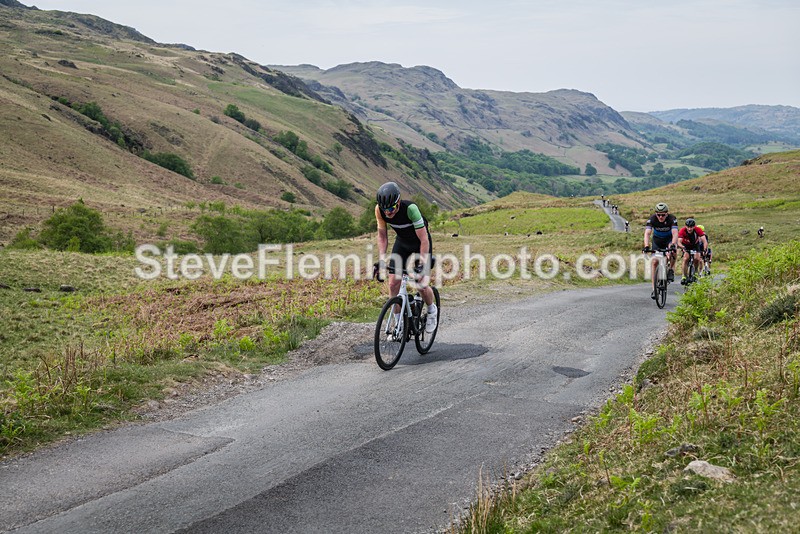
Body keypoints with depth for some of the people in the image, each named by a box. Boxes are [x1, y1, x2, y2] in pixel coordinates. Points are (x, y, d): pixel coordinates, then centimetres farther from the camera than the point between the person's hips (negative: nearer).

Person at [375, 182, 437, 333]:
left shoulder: (410, 208, -36)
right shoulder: (379, 210, -23)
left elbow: (424, 239, -33)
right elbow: (382, 235, -8)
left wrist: (422, 263, -37)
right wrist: (382, 259, -17)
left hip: (420, 243, -4)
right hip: (402, 242, 4)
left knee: (422, 285, -11)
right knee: (393, 283, -6)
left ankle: (432, 310, 21)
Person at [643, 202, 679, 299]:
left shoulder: (672, 219, -28)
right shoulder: (652, 219, -25)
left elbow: (675, 233, -40)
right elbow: (647, 233, -35)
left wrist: (673, 245, -58)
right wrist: (646, 246, -52)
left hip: (669, 239, -2)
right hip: (657, 241, 2)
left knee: (672, 251, -36)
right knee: (654, 262, -11)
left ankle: (671, 270, -11)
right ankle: (654, 289, -4)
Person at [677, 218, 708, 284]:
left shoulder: (698, 230, -31)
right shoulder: (682, 231, -31)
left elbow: (704, 241, -36)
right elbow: (679, 242, -39)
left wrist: (705, 249, -53)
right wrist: (682, 247, -59)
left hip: (695, 245, 0)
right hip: (686, 246, 0)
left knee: (696, 258, -21)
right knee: (686, 259, -21)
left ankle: (696, 271, 8)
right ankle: (684, 277, -12)